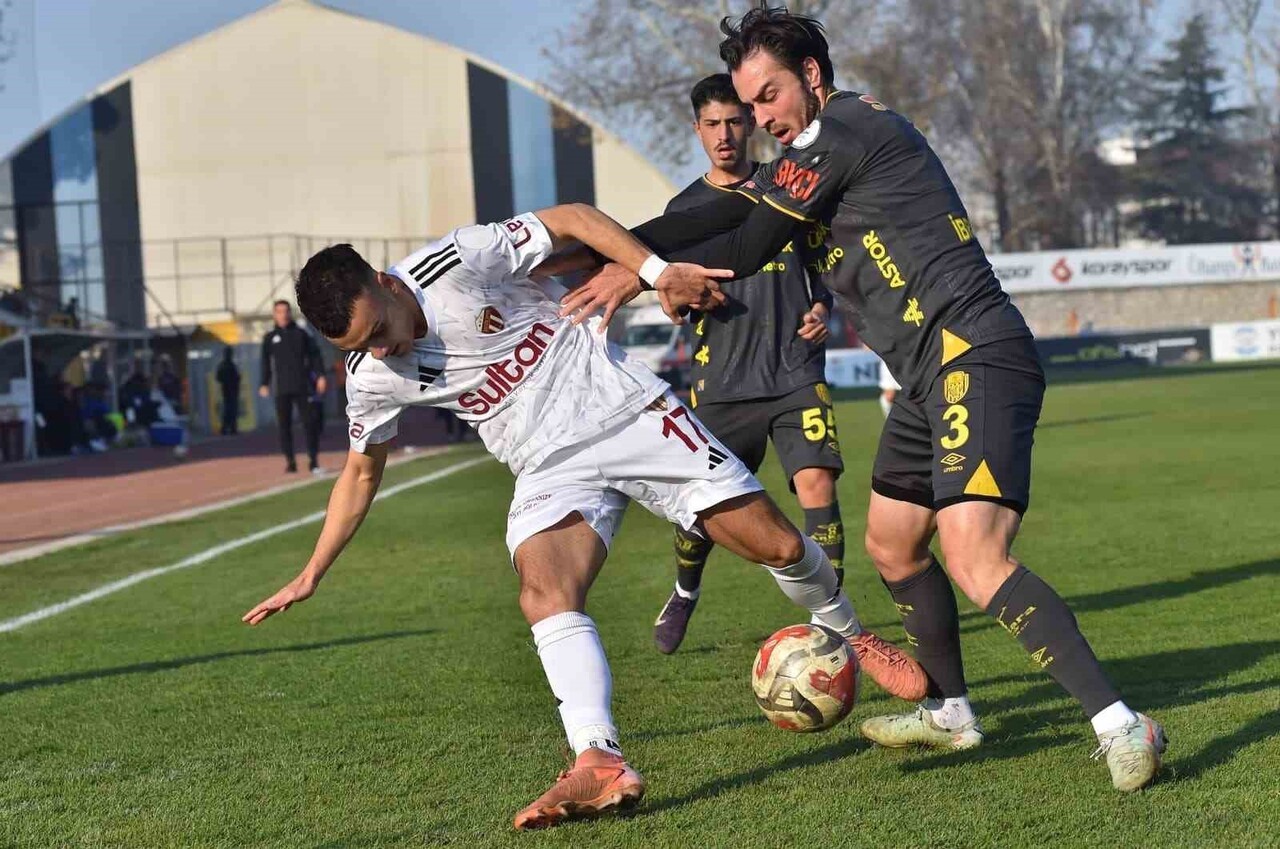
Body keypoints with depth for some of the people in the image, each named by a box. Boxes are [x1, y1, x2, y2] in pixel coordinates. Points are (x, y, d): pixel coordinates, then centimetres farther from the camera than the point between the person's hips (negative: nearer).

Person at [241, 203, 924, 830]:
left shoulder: (454, 263, -18)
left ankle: (848, 635, 25)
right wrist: (311, 574, 13)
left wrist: (657, 270, -17)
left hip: (627, 410, -3)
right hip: (552, 473, 3)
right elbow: (362, 473, 14)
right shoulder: (371, 377, -3)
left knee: (776, 544, -5)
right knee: (543, 597, -27)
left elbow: (571, 219, -8)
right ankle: (600, 766, -39)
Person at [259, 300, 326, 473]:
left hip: (302, 387, -1)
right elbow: (266, 362, 12)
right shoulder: (270, 338, 10)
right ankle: (290, 461, 5)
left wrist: (320, 375, -3)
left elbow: (314, 354, 7)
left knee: (309, 423, -4)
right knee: (284, 425, 0)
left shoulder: (300, 334, 7)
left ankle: (314, 461, -2)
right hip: (282, 390, 1)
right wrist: (265, 384, 4)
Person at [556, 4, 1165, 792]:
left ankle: (1121, 725, -24)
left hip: (974, 358, -11)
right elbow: (726, 213, 24)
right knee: (892, 544, 20)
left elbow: (749, 247, -6)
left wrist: (641, 272, 6)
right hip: (933, 372, 11)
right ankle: (951, 711, 34)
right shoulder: (815, 147, 21)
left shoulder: (838, 131, -9)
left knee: (974, 558, -23)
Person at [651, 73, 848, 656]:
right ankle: (684, 594, 36)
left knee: (816, 483, -17)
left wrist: (822, 307, -4)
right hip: (721, 381, 1)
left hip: (796, 372, -1)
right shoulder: (686, 208, 8)